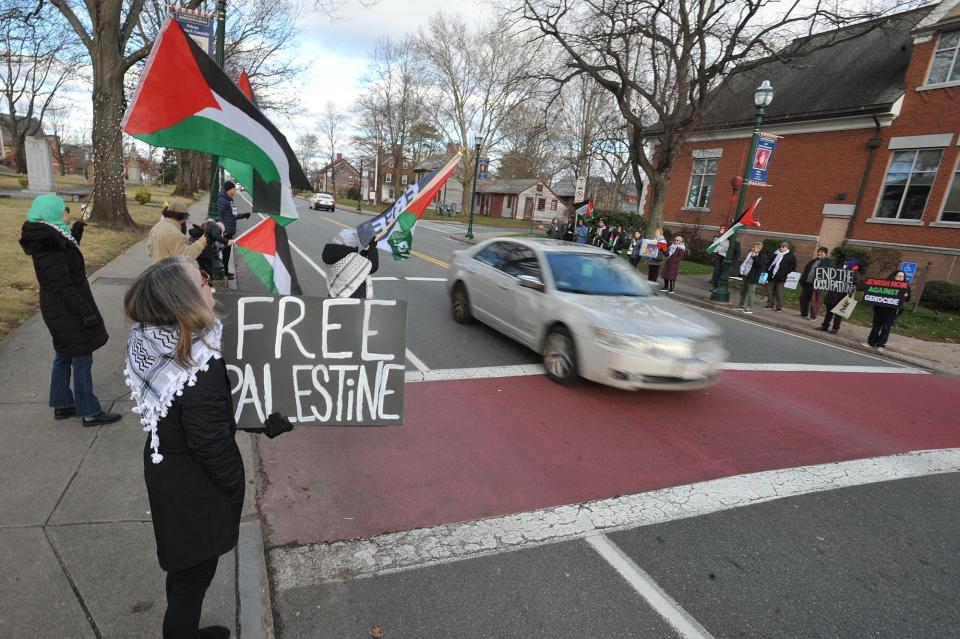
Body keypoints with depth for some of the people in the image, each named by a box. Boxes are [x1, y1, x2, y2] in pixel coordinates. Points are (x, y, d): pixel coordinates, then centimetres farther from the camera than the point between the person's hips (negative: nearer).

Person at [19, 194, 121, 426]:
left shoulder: (49, 238, 5)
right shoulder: (49, 244, -22)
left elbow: (68, 256, 23)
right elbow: (63, 285, -24)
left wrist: (76, 231, 22)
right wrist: (86, 313, -23)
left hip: (58, 310, 10)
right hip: (68, 312, -10)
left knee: (64, 356, 19)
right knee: (81, 360, -1)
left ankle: (62, 405, 32)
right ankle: (89, 412, 8)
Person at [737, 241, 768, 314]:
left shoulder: (762, 256, -5)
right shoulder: (749, 254, 15)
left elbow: (760, 264, -23)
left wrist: (754, 256, -20)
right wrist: (741, 272, 17)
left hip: (752, 278, -8)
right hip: (745, 276, 8)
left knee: (750, 293, -6)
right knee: (742, 292, 15)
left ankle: (750, 308, -2)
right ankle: (741, 305, 27)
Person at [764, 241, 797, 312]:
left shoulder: (791, 256, 1)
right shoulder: (776, 254, 16)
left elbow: (793, 267, 0)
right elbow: (770, 263, 23)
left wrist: (785, 273, -9)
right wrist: (768, 270, 10)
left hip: (780, 277, -5)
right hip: (771, 276, 5)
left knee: (779, 293, -4)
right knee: (769, 291, 6)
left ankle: (779, 307, 1)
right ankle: (770, 304, 16)